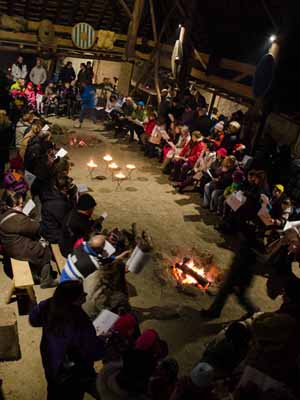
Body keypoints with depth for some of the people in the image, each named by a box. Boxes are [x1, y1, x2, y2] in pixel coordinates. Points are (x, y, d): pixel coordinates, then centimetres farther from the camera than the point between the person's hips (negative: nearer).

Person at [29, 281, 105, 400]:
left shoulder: (47, 306, -23)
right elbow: (94, 353, -28)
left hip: (50, 363, 5)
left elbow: (33, 320, 0)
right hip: (74, 374, -5)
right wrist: (102, 339, -12)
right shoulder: (81, 323, -39)